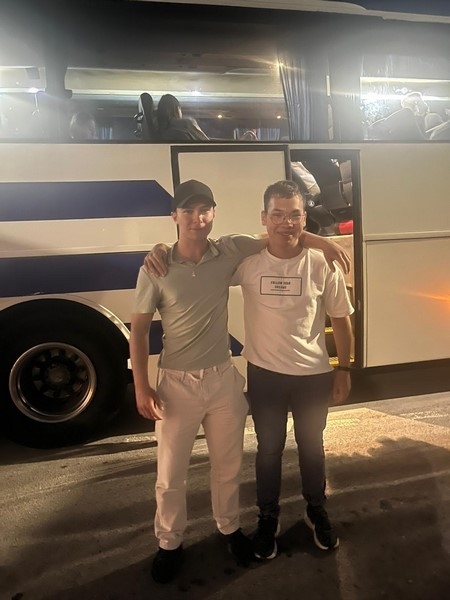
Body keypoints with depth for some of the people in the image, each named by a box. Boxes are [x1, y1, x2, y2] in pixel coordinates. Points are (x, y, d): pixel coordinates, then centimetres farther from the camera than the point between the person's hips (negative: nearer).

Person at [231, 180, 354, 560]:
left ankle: (317, 511, 48)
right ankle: (268, 517, 42)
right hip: (264, 375, 0)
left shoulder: (323, 265, -11)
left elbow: (341, 319, -1)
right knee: (269, 448, 18)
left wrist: (344, 370, 2)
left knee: (311, 446, 22)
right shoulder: (246, 261, -12)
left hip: (314, 375, 1)